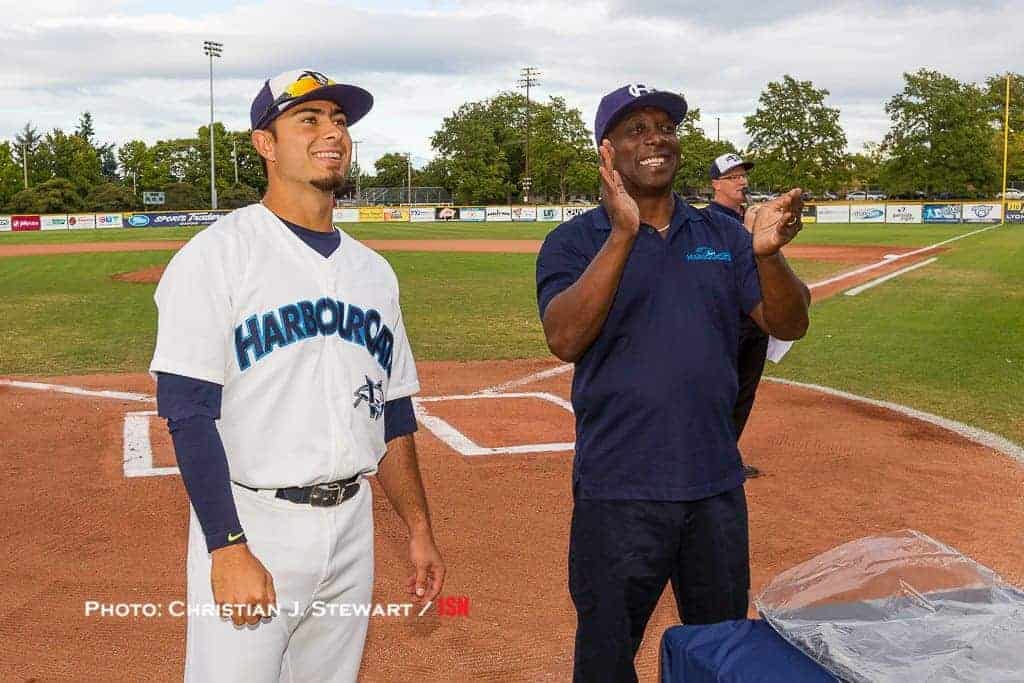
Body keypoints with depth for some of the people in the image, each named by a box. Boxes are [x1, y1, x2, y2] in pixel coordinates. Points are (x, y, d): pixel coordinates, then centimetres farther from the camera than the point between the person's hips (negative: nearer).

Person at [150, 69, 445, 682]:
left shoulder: (373, 270, 11)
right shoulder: (219, 255, -8)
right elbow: (189, 411, -14)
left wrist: (419, 528, 13)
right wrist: (229, 548, -20)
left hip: (352, 526, 6)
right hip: (252, 524, -5)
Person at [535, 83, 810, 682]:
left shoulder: (724, 236, 8)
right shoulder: (574, 243, -4)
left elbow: (788, 324, 0)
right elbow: (565, 340, -20)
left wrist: (768, 254, -20)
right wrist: (622, 236, -27)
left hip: (716, 484, 4)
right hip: (619, 492, -3)